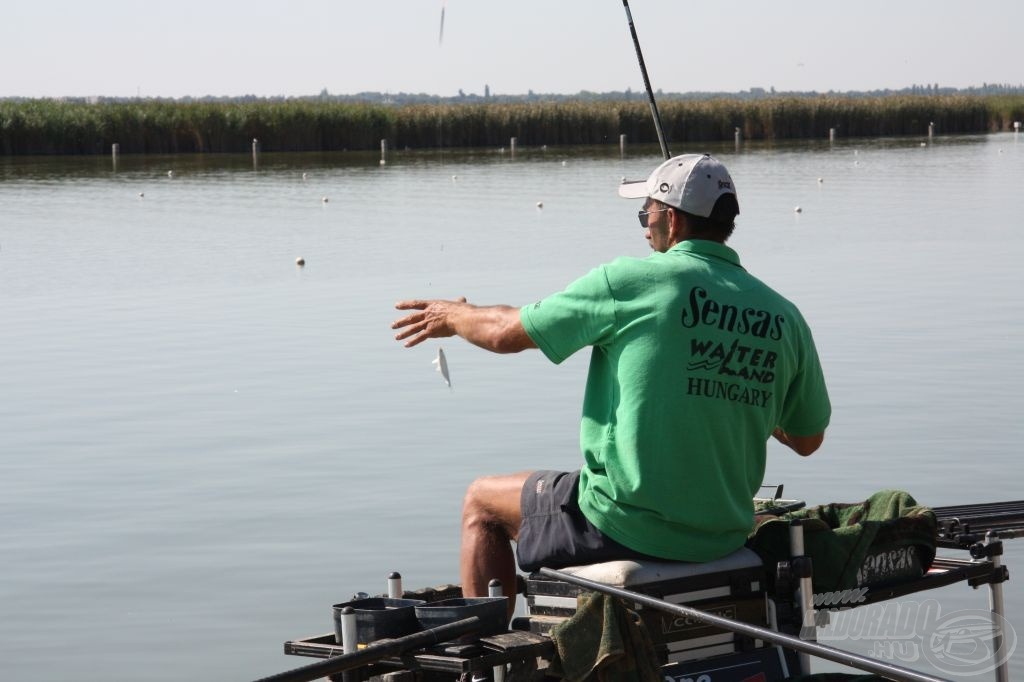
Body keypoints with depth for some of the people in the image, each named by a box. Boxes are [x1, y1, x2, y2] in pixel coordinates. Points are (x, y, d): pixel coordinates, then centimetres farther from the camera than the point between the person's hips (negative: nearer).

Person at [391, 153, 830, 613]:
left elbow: (506, 334, -2)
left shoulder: (630, 281, -12)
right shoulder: (783, 317, 0)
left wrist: (453, 317, 20)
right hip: (725, 537, 6)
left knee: (482, 501, 20)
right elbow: (808, 440, 11)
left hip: (630, 529, -6)